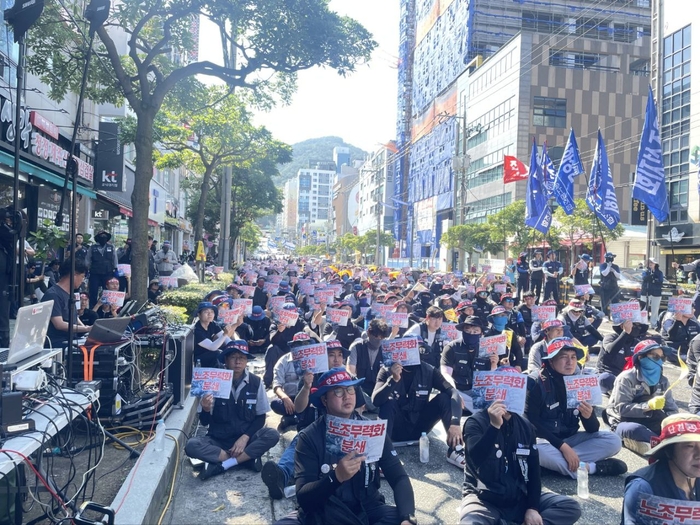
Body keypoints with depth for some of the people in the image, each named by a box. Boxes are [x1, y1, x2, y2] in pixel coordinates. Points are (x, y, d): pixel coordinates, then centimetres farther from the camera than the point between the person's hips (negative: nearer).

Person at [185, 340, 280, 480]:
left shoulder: (255, 382, -6)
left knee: (273, 435, -26)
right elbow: (204, 422, -4)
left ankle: (222, 465, -19)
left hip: (245, 438, 0)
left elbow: (261, 417, 0)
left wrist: (245, 437, -15)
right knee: (191, 445, -27)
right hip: (218, 439, 0)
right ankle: (247, 458, -16)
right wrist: (206, 410, -27)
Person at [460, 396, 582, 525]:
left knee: (572, 507, -12)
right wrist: (494, 426, -35)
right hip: (484, 499, -6)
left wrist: (533, 508, -6)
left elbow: (534, 470, 6)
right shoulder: (476, 422, -8)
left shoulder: (525, 426, 6)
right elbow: (477, 460, -26)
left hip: (519, 498, 6)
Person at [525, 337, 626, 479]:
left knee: (613, 440, -9)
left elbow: (593, 429, 0)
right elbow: (531, 423, -18)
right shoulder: (538, 384, -15)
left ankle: (557, 461, -20)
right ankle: (592, 467, -20)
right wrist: (563, 446, -24)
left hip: (570, 439, 6)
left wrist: (588, 416, -24)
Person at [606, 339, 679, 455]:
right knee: (636, 429, -38)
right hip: (624, 423, -6)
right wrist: (648, 405, -31)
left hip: (649, 423, 6)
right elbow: (621, 409, -19)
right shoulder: (626, 378, -11)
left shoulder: (662, 380, 8)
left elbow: (671, 408, 5)